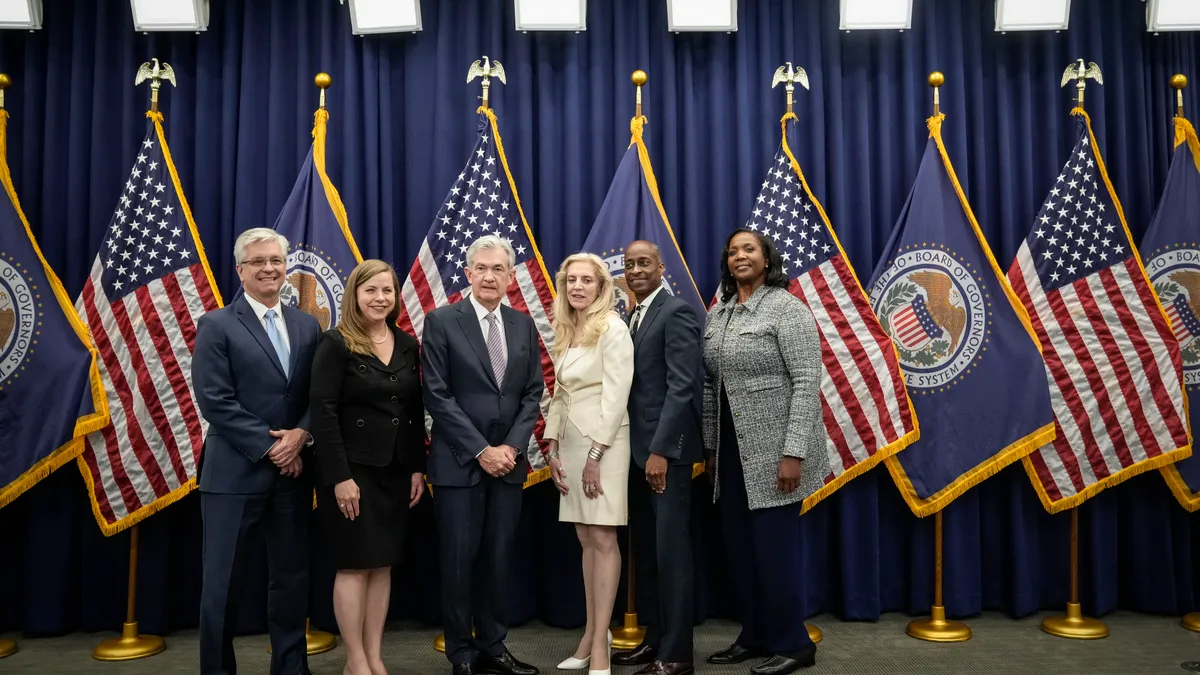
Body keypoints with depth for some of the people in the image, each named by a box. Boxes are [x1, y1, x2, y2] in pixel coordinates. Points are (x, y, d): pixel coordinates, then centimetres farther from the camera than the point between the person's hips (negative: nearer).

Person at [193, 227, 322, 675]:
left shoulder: (307, 326, 10)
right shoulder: (217, 326, -3)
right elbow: (215, 401, -11)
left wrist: (300, 435, -12)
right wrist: (268, 447, -14)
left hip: (293, 469, 4)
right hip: (235, 471, -4)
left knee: (292, 576, 11)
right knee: (222, 581, 5)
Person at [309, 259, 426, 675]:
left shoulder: (407, 345, 8)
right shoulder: (335, 343, -7)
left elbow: (416, 411, 10)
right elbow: (323, 412, -13)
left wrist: (417, 468, 5)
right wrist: (339, 476, -18)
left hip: (396, 469, 5)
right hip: (353, 469, -5)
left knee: (383, 564, 9)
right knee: (354, 565, 1)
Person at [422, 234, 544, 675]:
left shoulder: (523, 325, 9)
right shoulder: (441, 322, -4)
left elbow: (533, 393, 7)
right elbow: (438, 396, -9)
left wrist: (512, 446, -6)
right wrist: (481, 450, -13)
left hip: (508, 461, 4)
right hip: (459, 462, -3)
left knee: (498, 557, 9)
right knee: (460, 559, 3)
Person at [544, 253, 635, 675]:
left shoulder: (612, 328, -9)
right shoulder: (565, 332, 13)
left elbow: (616, 396, -15)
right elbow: (559, 394, 14)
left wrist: (595, 456, -17)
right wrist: (553, 448, 5)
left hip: (604, 442, -7)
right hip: (571, 441, 7)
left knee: (603, 539, -4)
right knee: (586, 539, 10)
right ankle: (593, 632, 17)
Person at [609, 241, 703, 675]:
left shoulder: (676, 312, -9)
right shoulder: (633, 317, 15)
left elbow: (681, 386, -17)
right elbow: (634, 385, 13)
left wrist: (661, 450, -21)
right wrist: (635, 448, 6)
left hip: (666, 448, -8)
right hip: (637, 448, 8)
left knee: (670, 550, -2)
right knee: (645, 550, 13)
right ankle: (654, 639, 24)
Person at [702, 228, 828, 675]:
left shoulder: (787, 307, -9)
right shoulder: (717, 314, 11)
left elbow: (807, 382, -15)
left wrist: (793, 452, -20)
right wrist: (710, 446, 11)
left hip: (773, 450, -7)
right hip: (732, 450, 7)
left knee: (774, 548, 0)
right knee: (738, 548, 11)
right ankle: (755, 636, 27)